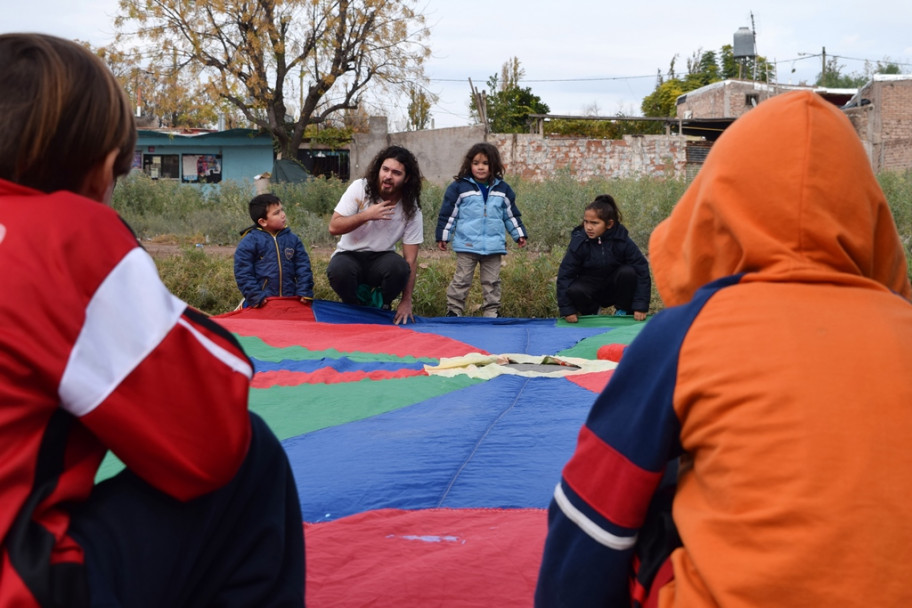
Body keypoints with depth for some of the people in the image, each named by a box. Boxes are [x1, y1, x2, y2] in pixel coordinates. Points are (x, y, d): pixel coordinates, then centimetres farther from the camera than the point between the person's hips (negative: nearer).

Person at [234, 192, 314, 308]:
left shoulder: (292, 239, 8)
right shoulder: (249, 242, -3)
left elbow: (303, 267, 7)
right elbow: (243, 273, -5)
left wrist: (305, 293, -3)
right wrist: (255, 296, -13)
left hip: (290, 301, 3)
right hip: (263, 303, -3)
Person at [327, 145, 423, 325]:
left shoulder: (411, 208, -11)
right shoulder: (360, 188, -12)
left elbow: (410, 259, -11)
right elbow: (334, 227, -15)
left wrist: (406, 301, -15)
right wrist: (367, 215, -27)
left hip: (381, 259, 1)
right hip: (349, 256, -1)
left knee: (399, 267, -34)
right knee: (337, 270, -36)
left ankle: (382, 307, -1)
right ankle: (353, 308, -2)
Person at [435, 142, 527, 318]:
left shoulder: (502, 188, 7)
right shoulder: (459, 187, -2)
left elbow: (511, 215, 15)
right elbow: (448, 214, 1)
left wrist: (519, 234, 11)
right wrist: (442, 236, 0)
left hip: (494, 246, 3)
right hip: (467, 245, -3)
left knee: (492, 281, 10)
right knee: (461, 280, 2)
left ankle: (492, 312, 18)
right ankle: (453, 311, 10)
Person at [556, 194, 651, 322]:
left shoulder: (622, 240, -18)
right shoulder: (578, 242, -18)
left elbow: (642, 270, -18)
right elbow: (565, 275, -16)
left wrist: (641, 306, -23)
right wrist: (567, 310, -21)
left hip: (615, 289, 1)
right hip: (590, 287, 0)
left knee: (628, 272, -29)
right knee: (574, 291, -33)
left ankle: (623, 311, -3)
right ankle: (590, 311, 2)